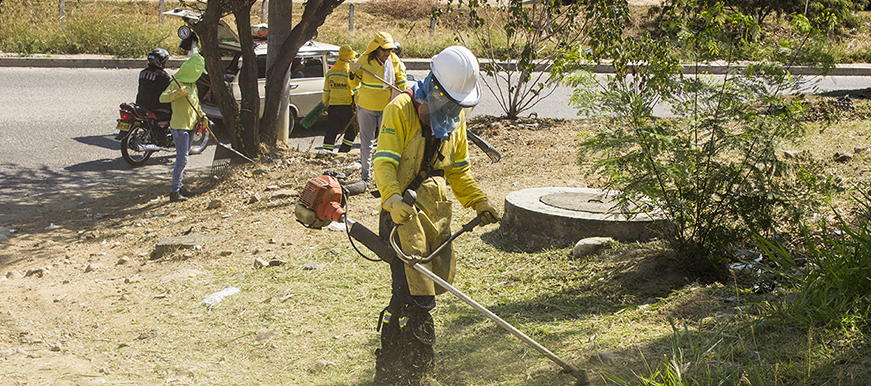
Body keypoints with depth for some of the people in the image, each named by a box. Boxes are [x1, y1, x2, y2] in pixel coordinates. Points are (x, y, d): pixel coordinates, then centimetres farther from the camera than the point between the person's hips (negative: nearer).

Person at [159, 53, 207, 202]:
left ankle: (178, 186, 29)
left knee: (183, 158, 18)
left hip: (189, 125, 10)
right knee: (182, 159, -11)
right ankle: (174, 192, -9)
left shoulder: (192, 85, 14)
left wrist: (202, 116, 16)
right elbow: (162, 98, -29)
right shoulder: (177, 83, -16)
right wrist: (176, 94, -46)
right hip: (179, 126, -10)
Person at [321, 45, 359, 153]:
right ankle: (343, 152, 4)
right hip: (347, 107, -6)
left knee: (331, 132, 11)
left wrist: (326, 104, 28)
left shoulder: (330, 72, 10)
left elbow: (326, 91, 17)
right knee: (351, 131, 8)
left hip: (332, 106, 6)